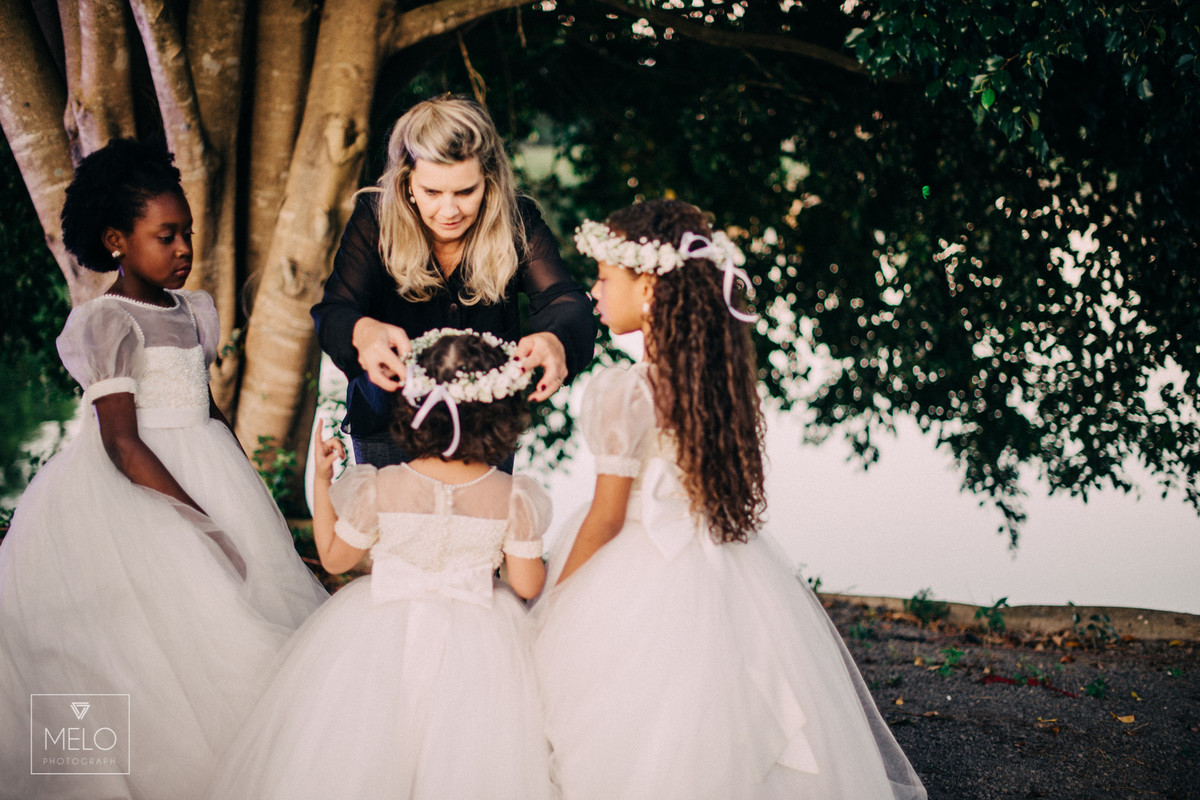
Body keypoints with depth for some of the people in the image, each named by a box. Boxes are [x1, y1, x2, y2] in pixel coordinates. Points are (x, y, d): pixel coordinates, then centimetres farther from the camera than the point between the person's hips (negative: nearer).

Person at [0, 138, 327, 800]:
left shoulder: (192, 312, 10)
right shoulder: (107, 322, -12)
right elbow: (122, 443, -19)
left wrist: (247, 485, 14)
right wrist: (203, 521, -21)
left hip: (203, 474, 7)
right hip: (134, 492, -7)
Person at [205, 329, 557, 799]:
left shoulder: (380, 489, -16)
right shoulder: (512, 498, -16)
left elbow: (334, 558, 0)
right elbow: (528, 585, -6)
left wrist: (320, 478, 5)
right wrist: (533, 552, 15)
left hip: (386, 632, 0)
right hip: (477, 635, 0)